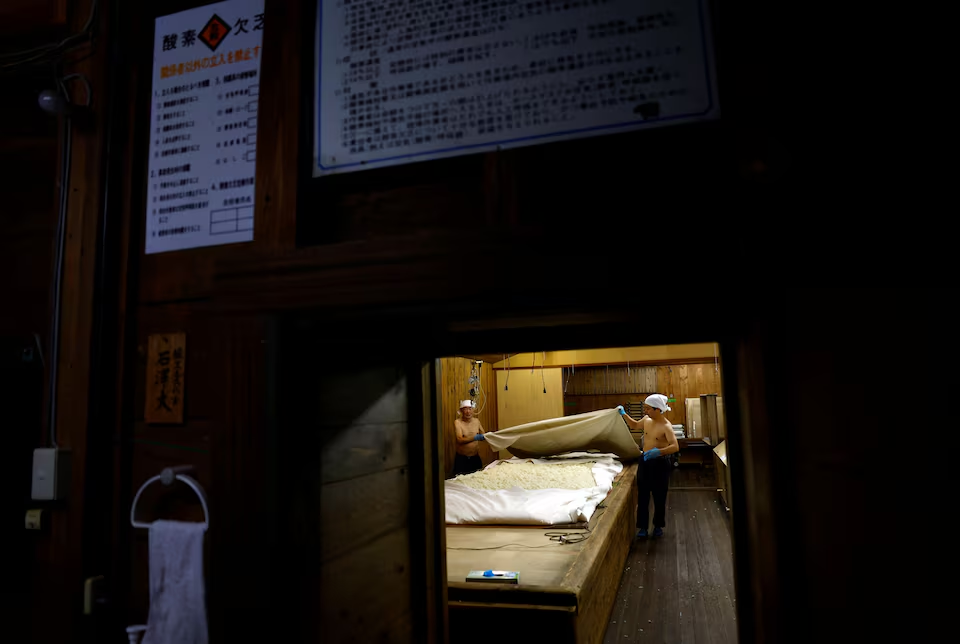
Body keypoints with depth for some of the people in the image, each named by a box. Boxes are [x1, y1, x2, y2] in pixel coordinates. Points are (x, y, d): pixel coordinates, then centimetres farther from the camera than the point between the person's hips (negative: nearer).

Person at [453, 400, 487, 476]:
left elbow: (483, 435, 13)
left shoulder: (476, 421, 4)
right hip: (462, 459, -4)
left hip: (475, 458, 4)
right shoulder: (457, 422, -10)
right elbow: (460, 440, -22)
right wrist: (475, 438, -32)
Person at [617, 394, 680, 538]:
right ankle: (643, 526, 15)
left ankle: (658, 526, 27)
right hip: (645, 461, 5)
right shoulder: (646, 420, 1)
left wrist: (659, 451, -47)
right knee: (642, 496, 6)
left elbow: (675, 447, -32)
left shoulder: (666, 426, -20)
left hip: (660, 463, -5)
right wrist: (624, 414, 10)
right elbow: (634, 425, 23)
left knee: (659, 497, 9)